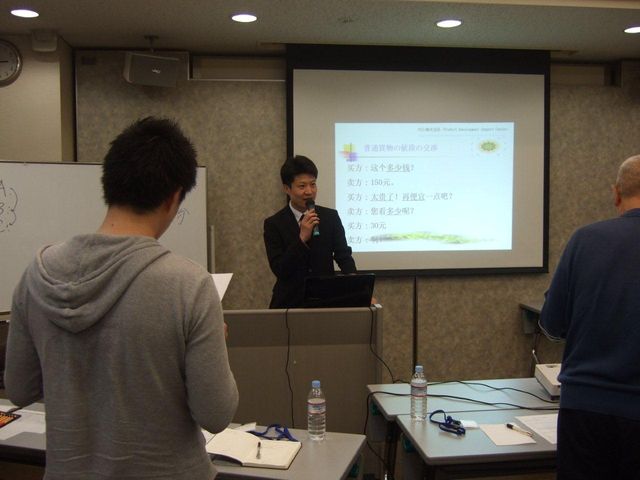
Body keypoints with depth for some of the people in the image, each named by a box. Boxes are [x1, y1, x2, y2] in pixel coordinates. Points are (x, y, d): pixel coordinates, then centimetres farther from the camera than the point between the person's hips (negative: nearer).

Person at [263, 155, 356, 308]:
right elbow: (279, 270, -9)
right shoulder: (274, 224, -2)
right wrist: (302, 238, -19)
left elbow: (344, 256, 2)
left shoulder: (331, 217, 5)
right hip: (289, 303, -2)